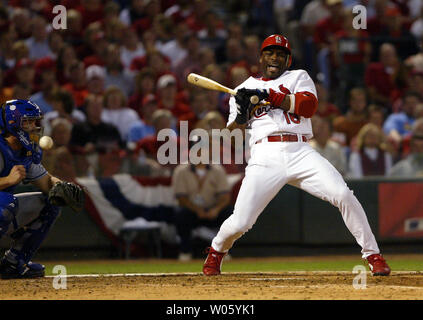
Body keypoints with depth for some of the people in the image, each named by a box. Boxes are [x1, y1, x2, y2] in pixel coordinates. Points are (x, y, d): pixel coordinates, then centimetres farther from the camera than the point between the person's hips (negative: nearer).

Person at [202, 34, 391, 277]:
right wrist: (241, 115, -10)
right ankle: (217, 251, 23)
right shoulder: (245, 88, 20)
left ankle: (373, 256, -9)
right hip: (266, 156, 0)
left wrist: (269, 96, -10)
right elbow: (231, 134, 12)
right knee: (240, 222, -11)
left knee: (343, 195, -20)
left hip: (301, 154, 0)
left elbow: (309, 106, -4)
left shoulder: (298, 77, 18)